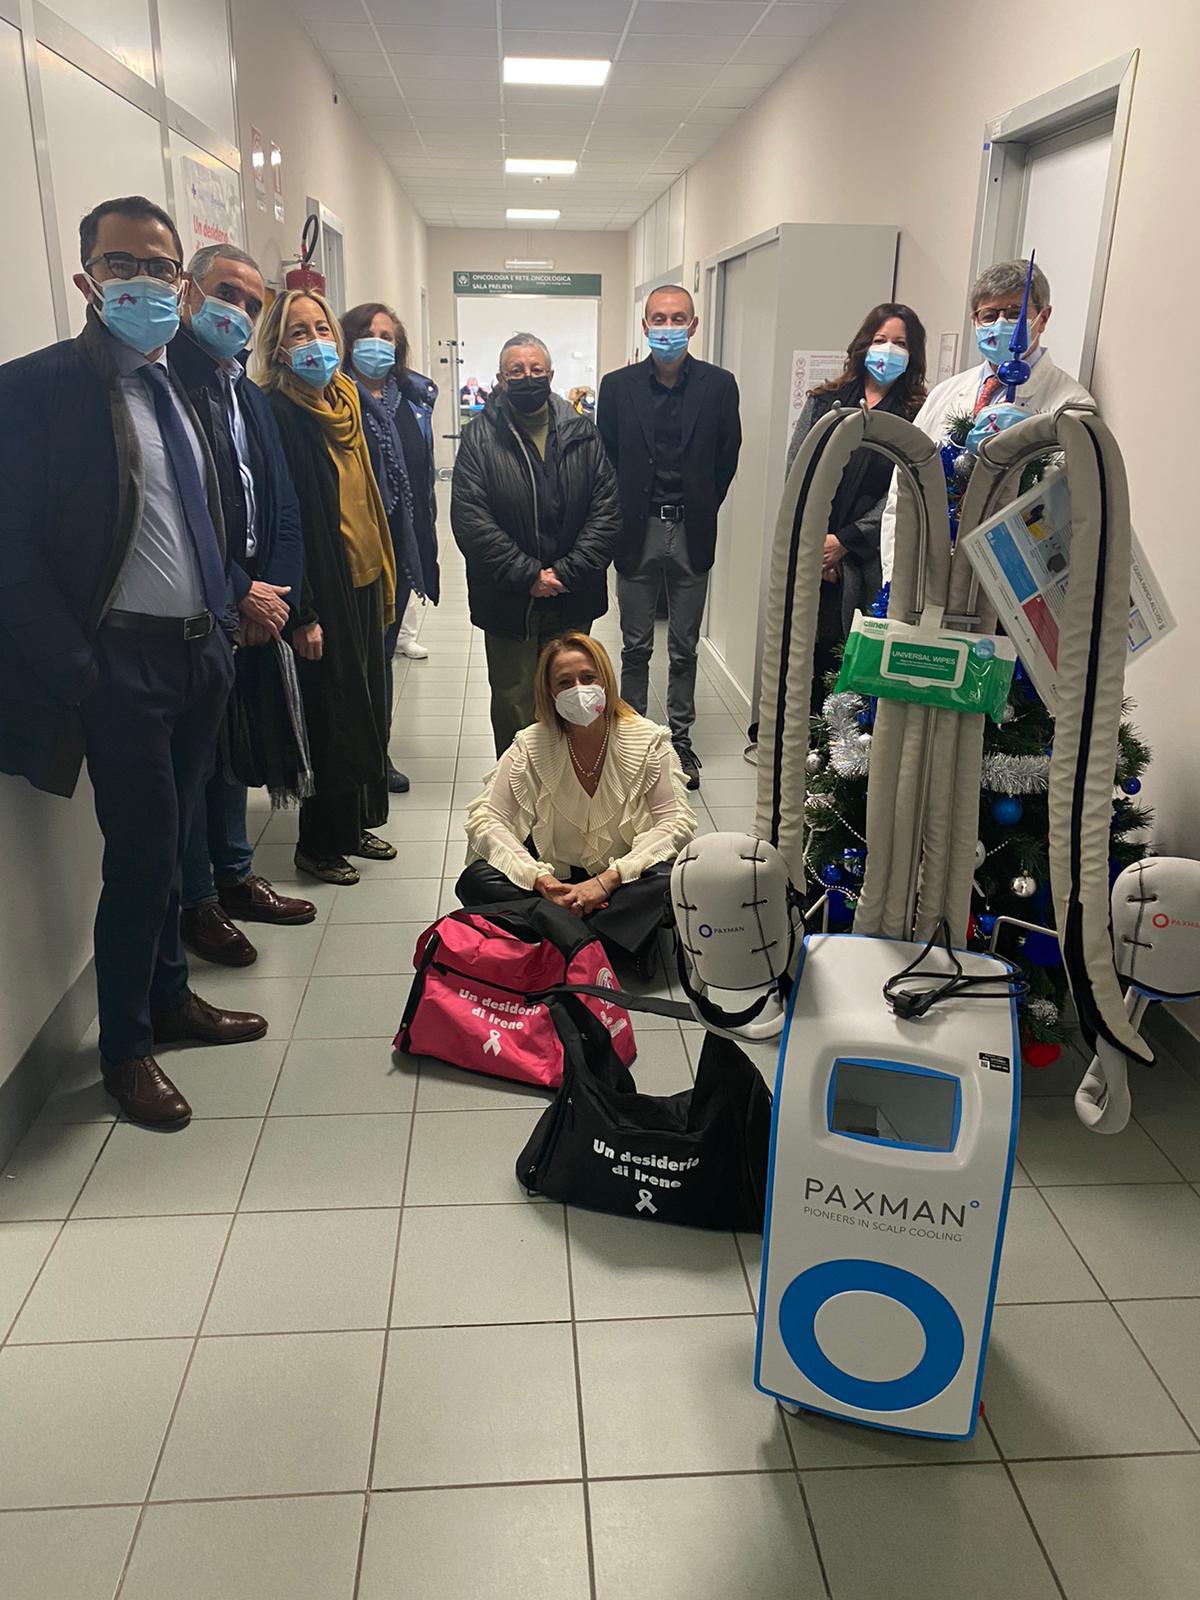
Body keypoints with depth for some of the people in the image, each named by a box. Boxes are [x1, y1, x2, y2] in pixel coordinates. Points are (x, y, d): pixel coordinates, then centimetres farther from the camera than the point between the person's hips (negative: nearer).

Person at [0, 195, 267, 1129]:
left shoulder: (178, 387, 12)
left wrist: (226, 615, 11)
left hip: (201, 653, 6)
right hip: (122, 662, -6)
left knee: (169, 844, 17)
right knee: (142, 855, 1)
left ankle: (170, 999, 35)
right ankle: (125, 1046, 20)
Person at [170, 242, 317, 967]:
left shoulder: (252, 396, 15)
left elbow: (284, 507, 11)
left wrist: (276, 591, -3)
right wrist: (239, 593, -14)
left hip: (257, 606, 7)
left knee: (236, 747, 17)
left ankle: (235, 878, 31)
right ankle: (198, 903, 17)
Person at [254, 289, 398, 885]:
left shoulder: (345, 400, 10)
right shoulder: (277, 411, -13)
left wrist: (385, 577, 15)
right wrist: (302, 613, -20)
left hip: (363, 582, 8)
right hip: (322, 592, -7)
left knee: (367, 707, 15)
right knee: (333, 715, 1)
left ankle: (356, 823, 31)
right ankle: (319, 843, 18)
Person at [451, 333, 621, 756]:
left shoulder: (582, 434, 3)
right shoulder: (480, 436, -3)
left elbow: (607, 511, -3)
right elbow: (470, 520, -12)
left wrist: (566, 573, -13)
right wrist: (528, 575, -16)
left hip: (571, 600, 2)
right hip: (507, 603, -2)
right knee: (513, 707, 10)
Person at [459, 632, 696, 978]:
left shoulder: (648, 742, -8)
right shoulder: (530, 746, -6)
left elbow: (677, 822, -14)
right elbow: (484, 818, -11)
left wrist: (608, 879, -25)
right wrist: (541, 880, -26)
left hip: (621, 880, -2)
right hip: (554, 878, 2)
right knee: (475, 881, -25)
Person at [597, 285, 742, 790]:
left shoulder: (719, 384, -1)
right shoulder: (617, 385, -1)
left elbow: (727, 459, 4)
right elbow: (605, 459, 3)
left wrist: (700, 512, 4)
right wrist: (621, 521, 1)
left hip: (691, 534, 0)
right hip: (637, 532, 0)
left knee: (685, 648, 10)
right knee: (635, 647, 9)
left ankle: (680, 737, 22)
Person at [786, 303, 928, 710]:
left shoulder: (916, 416, 3)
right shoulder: (824, 401, 12)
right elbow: (796, 471, 6)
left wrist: (844, 541, -10)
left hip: (864, 560, -2)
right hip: (806, 552, 2)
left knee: (839, 659, -4)